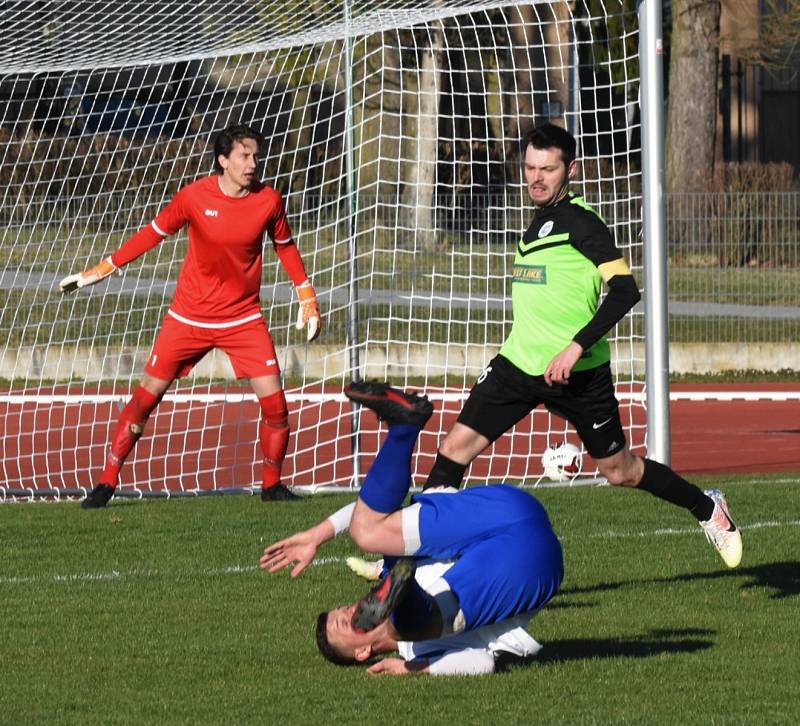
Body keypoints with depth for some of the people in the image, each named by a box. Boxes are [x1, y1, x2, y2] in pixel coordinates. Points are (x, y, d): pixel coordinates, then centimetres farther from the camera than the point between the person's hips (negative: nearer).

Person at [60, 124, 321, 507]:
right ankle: (107, 482, 8)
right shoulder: (195, 196, -13)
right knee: (147, 395, -1)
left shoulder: (268, 200, -8)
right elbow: (153, 233, -1)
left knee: (274, 401, -8)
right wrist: (99, 271, 0)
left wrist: (307, 298, 9)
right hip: (189, 317, -1)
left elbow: (285, 246, 9)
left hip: (243, 318, 1)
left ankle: (272, 485, 13)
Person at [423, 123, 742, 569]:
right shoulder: (539, 222, 14)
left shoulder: (580, 222, -12)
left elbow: (625, 291, -20)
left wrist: (576, 348, -26)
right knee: (457, 446, -8)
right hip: (520, 363, 7)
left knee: (619, 471, 7)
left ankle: (707, 509, 29)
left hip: (576, 372, -7)